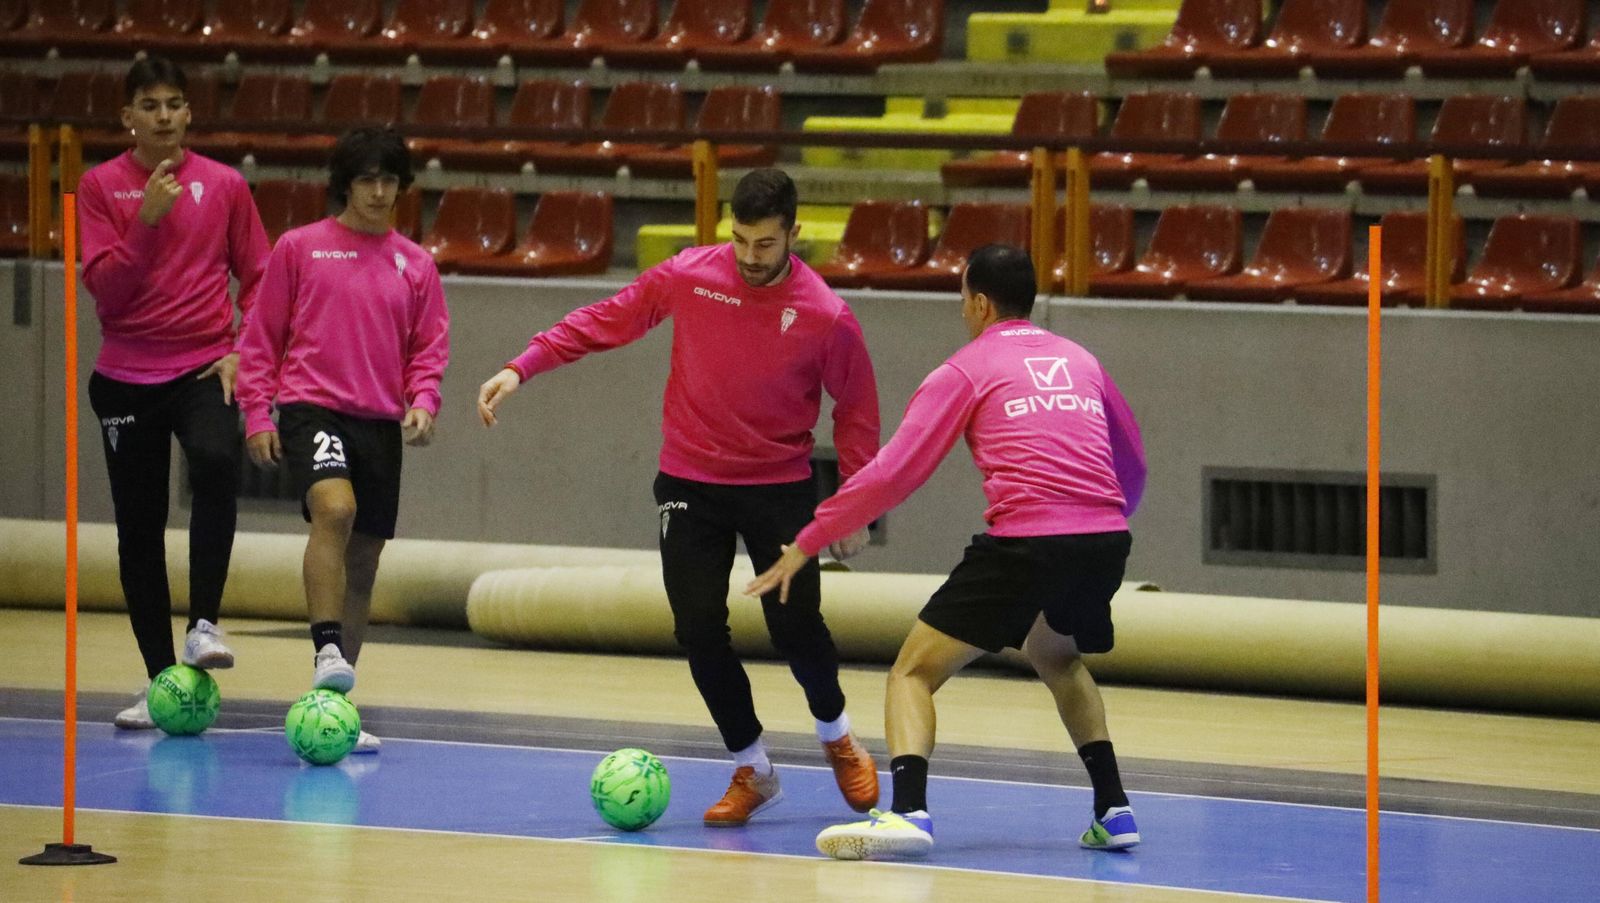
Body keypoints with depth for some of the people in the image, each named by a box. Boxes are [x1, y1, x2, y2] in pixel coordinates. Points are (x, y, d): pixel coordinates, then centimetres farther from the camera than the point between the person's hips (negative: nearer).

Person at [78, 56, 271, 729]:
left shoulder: (224, 186, 3)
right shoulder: (100, 187, 1)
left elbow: (258, 277, 8)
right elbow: (105, 289, -7)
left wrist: (242, 350, -5)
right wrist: (147, 220, -18)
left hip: (204, 368, -1)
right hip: (126, 376, 1)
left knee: (216, 464, -32)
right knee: (139, 529, 4)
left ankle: (204, 624, -25)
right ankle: (160, 681, 12)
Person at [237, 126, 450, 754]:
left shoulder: (414, 265, 10)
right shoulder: (299, 248, 4)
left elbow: (429, 346, 14)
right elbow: (262, 337, 6)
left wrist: (423, 402, -5)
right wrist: (257, 414, -1)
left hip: (380, 421, 4)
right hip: (311, 408, -4)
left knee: (363, 562, 7)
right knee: (335, 508, -32)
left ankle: (336, 707, 16)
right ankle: (327, 653, -34)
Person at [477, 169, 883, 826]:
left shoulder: (825, 316, -13)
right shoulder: (688, 277, -8)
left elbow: (856, 410, -1)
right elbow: (603, 322, 2)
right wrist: (522, 367, -5)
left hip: (780, 485, -2)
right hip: (690, 484, 2)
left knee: (795, 625, -8)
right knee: (699, 631, -5)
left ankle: (836, 735, 25)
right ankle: (752, 771, 14)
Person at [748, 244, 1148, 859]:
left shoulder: (968, 370, 7)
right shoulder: (1080, 362, 21)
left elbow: (893, 473, 1)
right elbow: (1133, 463, 32)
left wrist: (807, 543, 7)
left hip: (1025, 543, -6)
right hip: (1104, 540, 6)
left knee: (914, 673, 1)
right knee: (1056, 657, 35)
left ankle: (909, 810, -22)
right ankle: (1112, 811, 25)